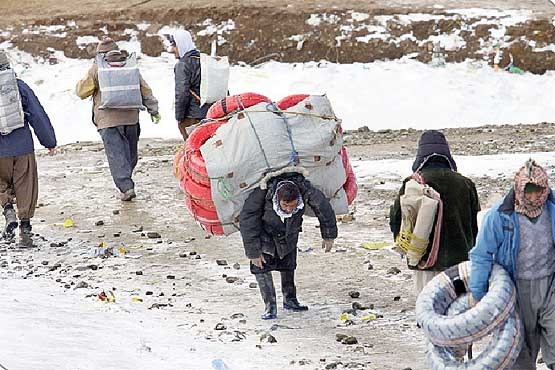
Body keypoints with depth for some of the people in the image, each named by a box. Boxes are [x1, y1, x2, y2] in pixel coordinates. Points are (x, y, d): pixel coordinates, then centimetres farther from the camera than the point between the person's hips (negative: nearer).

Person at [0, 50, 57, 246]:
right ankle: (25, 226, 7)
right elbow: (38, 116, 0)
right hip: (23, 147, 0)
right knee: (25, 187, 9)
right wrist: (50, 142, 8)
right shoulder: (20, 86, -2)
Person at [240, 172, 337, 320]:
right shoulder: (263, 193, -43)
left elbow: (324, 208, -16)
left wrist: (329, 236, -5)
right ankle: (270, 306, -10)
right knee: (261, 265, -14)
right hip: (264, 229, -3)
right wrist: (253, 251, -29)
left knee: (288, 264, 11)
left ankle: (290, 299, 29)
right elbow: (247, 221, -33)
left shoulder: (306, 190, -36)